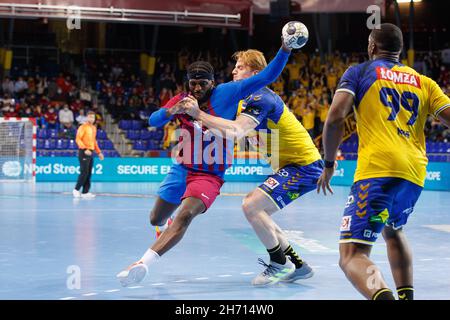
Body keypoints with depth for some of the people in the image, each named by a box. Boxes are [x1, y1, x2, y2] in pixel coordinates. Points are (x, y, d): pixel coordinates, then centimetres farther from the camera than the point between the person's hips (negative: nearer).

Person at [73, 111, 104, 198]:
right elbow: (78, 139, -14)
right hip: (84, 152, -7)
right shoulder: (83, 127, -6)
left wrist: (99, 152, 20)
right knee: (84, 172, -10)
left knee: (89, 173, 5)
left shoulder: (94, 128, 17)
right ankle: (76, 190, 1)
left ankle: (85, 192, 7)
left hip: (91, 152, 7)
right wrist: (85, 149, -25)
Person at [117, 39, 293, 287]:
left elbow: (267, 77, -13)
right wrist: (171, 111, -34)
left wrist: (285, 49, -25)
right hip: (182, 169, 5)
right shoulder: (182, 100, -1)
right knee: (156, 220, 18)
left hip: (210, 176, -5)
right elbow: (153, 121, -13)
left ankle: (144, 263, -35)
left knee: (185, 216, -30)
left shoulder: (226, 93, -10)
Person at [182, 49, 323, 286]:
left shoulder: (260, 98, -17)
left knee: (251, 206, -19)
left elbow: (236, 132, -32)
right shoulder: (252, 98, 15)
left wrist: (199, 114, -31)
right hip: (293, 164, 10)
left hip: (304, 166, -10)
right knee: (256, 212, 11)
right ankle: (299, 265, 16)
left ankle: (279, 264, -4)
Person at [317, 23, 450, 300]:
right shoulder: (424, 82, 20)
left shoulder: (359, 72, 11)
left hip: (377, 169, -5)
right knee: (393, 230, 34)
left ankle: (385, 297, -38)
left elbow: (335, 117, -3)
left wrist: (329, 163, 8)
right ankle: (406, 296, 22)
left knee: (351, 256, -9)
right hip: (415, 173, 5)